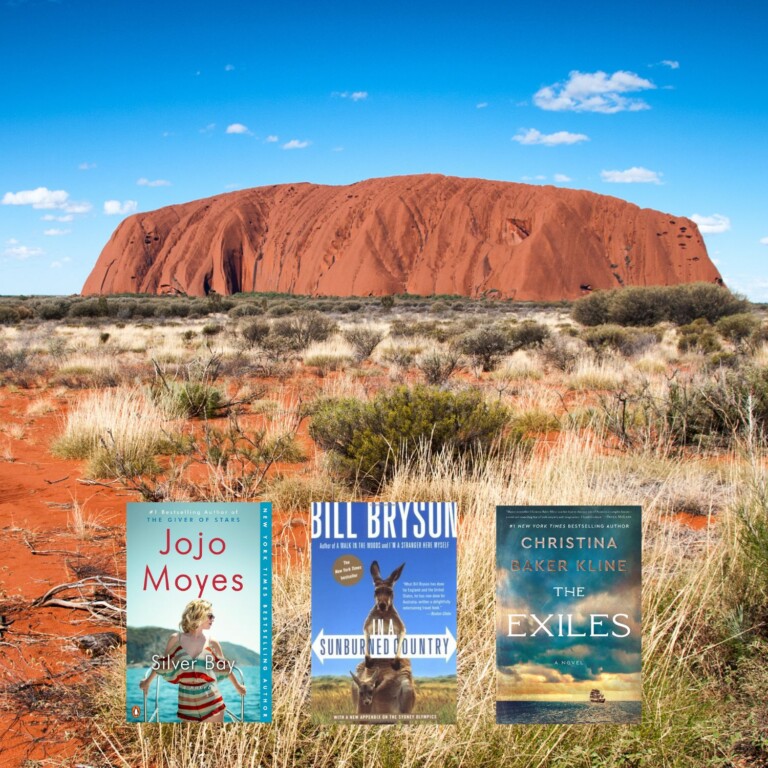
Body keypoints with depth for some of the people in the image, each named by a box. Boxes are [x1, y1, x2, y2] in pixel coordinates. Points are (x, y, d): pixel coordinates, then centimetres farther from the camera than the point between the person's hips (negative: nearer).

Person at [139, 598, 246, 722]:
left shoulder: (211, 642, 0)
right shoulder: (176, 639, -3)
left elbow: (224, 666, 15)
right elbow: (163, 663, 13)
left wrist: (237, 685, 25)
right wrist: (147, 682, 25)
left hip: (210, 699, 0)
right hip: (187, 701, 0)